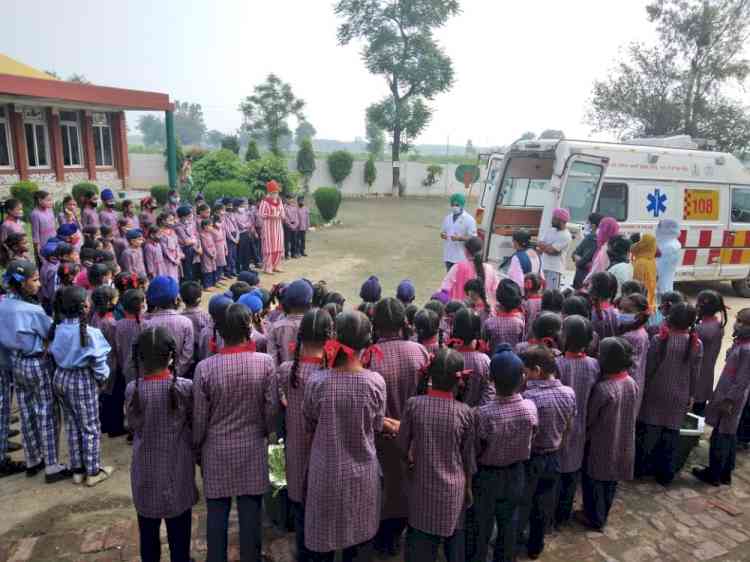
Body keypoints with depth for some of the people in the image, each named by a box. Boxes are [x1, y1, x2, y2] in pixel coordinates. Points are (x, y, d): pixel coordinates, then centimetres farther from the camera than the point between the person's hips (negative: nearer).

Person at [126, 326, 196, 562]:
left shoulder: (133, 389, -14)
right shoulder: (185, 387, -18)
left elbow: (132, 425, 0)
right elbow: (194, 424, -6)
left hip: (146, 471, 2)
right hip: (177, 470, -1)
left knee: (148, 531, 19)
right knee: (179, 533, 14)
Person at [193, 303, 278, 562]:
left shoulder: (205, 367, -14)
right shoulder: (265, 362, -14)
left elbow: (199, 417, -7)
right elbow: (271, 410, -8)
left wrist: (197, 446, 10)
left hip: (216, 450, 0)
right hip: (253, 448, 0)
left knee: (217, 513, 15)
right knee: (251, 513, 13)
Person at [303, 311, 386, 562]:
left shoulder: (317, 384, -18)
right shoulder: (375, 382, -18)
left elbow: (309, 426, -2)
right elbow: (377, 426, -3)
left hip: (327, 472, 0)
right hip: (362, 472, 0)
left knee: (325, 538, 19)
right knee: (358, 537, 20)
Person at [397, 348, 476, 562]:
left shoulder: (413, 404, -14)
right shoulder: (465, 412, -12)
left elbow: (402, 444, -4)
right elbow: (468, 456, -2)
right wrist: (468, 488, 13)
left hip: (422, 487, 0)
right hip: (453, 489, 0)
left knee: (420, 544, 12)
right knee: (455, 538, 20)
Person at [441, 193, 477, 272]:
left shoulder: (469, 219, -8)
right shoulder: (447, 218, 10)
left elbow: (473, 238, -10)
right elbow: (442, 231, 19)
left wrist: (459, 238, -24)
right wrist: (442, 235, -5)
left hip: (462, 257, -6)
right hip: (448, 256, 6)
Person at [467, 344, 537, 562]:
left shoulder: (483, 414, -33)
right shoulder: (530, 407, -20)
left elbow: (474, 452, -19)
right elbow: (530, 437, -2)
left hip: (486, 477, -3)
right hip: (516, 474, 4)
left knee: (480, 528, 17)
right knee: (509, 524, 25)